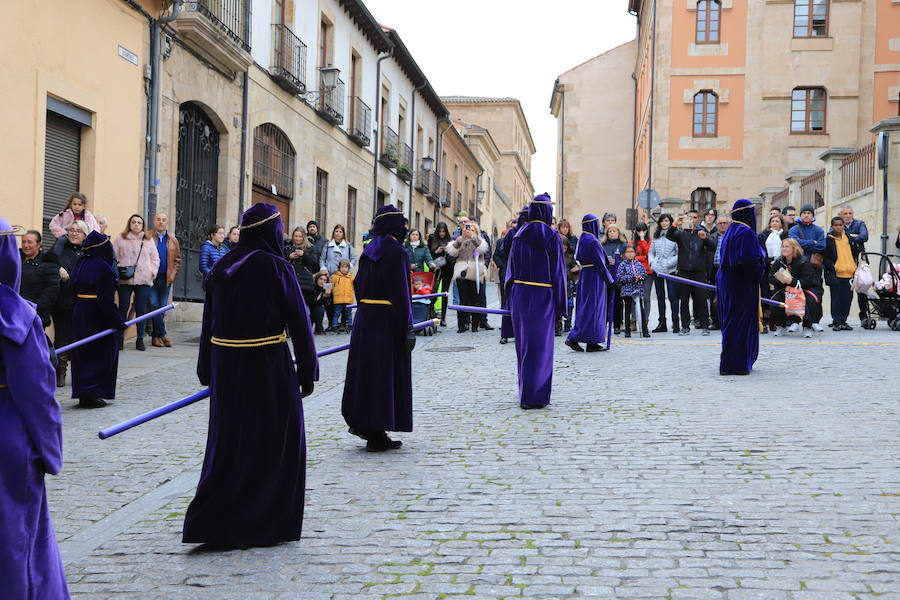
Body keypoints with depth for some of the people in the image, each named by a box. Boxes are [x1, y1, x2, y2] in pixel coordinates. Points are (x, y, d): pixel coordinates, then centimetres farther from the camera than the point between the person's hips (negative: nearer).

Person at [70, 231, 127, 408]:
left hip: (79, 316, 8)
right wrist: (119, 322, -16)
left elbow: (74, 292, 12)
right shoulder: (103, 268, -17)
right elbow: (106, 301, -22)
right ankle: (91, 395, -1)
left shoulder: (80, 266, 8)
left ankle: (83, 394, 16)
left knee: (82, 355, 13)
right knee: (99, 355, 2)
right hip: (98, 319, -8)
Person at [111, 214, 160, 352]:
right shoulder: (120, 239, 8)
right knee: (123, 308, -2)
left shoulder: (148, 240, 14)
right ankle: (120, 338, 4)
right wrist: (117, 272, -8)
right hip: (125, 280, -2)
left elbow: (155, 258, 17)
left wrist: (152, 272, 3)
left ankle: (140, 339, 7)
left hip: (144, 280, 2)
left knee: (141, 309, 1)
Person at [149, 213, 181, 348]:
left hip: (165, 279, 4)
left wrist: (173, 275, 1)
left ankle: (155, 337, 12)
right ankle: (162, 334, -2)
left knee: (162, 308, 5)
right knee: (154, 306, -9)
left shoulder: (173, 241, 13)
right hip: (150, 278, -4)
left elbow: (177, 260, 14)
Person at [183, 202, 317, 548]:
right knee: (272, 442, 7)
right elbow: (298, 321, -9)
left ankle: (211, 523, 13)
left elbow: (208, 322, 9)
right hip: (268, 368, -5)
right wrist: (307, 370, -1)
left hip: (226, 366, 5)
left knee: (228, 442, 14)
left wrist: (206, 370, 17)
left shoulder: (222, 268, 5)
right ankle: (267, 525, 14)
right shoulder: (276, 268, -11)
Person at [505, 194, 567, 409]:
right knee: (540, 345, 1)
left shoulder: (519, 235, 5)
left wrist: (512, 300, 15)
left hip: (520, 293, 5)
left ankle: (526, 393, 23)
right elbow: (558, 272, -9)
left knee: (524, 344, 13)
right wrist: (560, 306, -4)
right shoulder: (551, 236, -9)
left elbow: (512, 268, 8)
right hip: (542, 296, -4)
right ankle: (535, 396, 1)